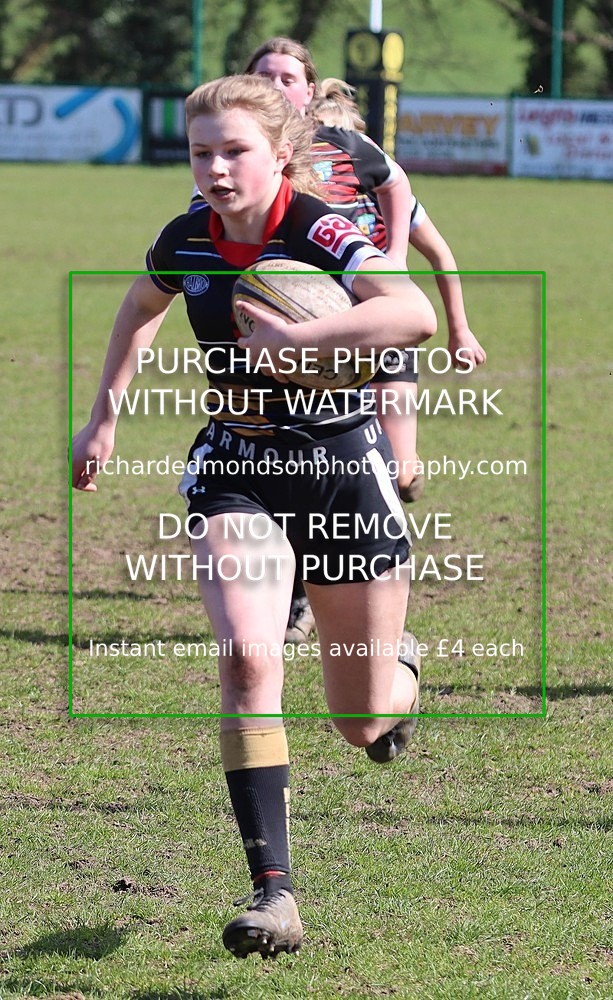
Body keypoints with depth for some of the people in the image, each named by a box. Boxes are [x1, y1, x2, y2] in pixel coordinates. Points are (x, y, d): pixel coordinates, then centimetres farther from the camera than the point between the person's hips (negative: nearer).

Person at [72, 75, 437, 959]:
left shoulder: (321, 235, -20)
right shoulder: (186, 242, -4)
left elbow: (416, 315, -38)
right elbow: (141, 309, 21)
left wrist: (296, 337, -43)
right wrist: (104, 417, 19)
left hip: (342, 464, -3)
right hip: (235, 471, 3)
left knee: (362, 723, 7)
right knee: (248, 659, -24)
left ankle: (399, 671, 49)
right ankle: (273, 894, -23)